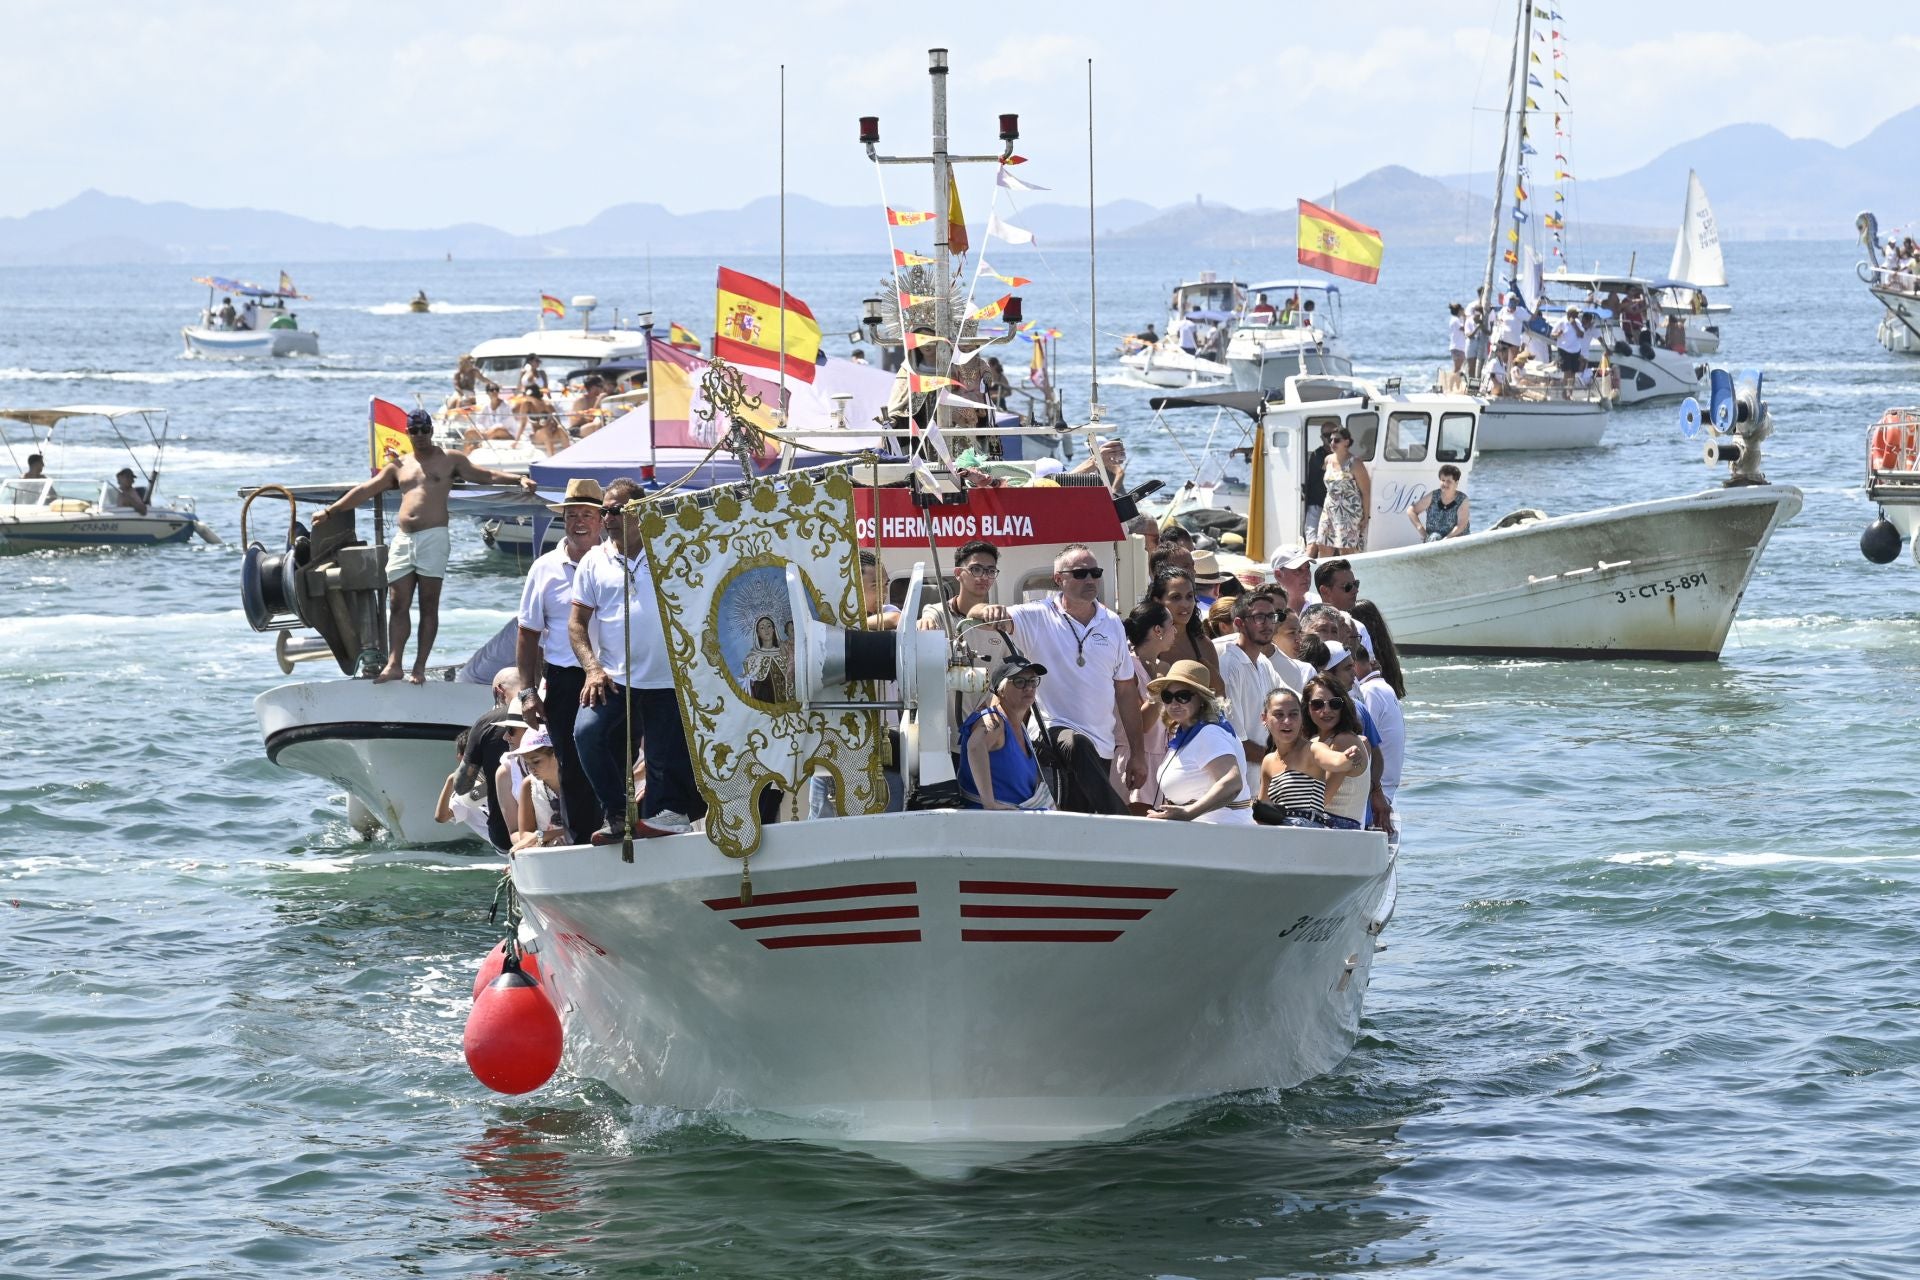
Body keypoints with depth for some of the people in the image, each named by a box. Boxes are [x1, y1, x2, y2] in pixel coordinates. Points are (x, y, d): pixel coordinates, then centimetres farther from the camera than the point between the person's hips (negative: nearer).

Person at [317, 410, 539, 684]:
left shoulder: (450, 460, 9)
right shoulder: (399, 467, 20)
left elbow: (487, 476, 4)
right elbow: (365, 490, 23)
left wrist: (519, 480, -12)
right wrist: (331, 510, 23)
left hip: (433, 537, -4)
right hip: (402, 539, 4)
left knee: (429, 606, -4)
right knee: (398, 605, -2)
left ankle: (420, 667, -5)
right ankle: (393, 664, -3)